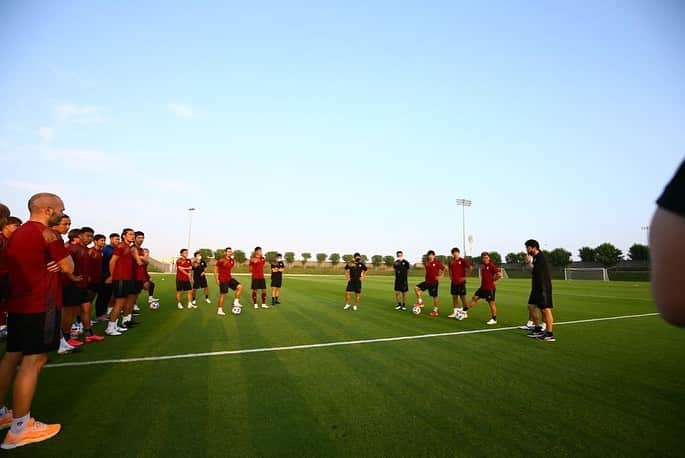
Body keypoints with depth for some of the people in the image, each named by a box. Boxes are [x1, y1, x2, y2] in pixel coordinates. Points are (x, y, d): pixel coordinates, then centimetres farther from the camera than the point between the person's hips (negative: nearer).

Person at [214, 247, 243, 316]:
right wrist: (217, 279, -13)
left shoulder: (232, 261, 6)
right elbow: (215, 269, -11)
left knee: (240, 287, -5)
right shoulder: (221, 261, -15)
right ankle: (219, 310, 11)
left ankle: (236, 302, 4)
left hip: (229, 278, 7)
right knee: (223, 294, -2)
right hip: (223, 280, -7)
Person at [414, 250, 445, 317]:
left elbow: (444, 269, -6)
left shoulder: (437, 263, -10)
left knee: (435, 296, 2)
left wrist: (440, 276, -12)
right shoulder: (427, 263, 7)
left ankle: (436, 310, 14)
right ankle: (420, 302, 4)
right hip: (427, 281, 6)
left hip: (434, 282, -6)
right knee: (416, 288, -6)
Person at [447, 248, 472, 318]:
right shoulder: (451, 262, 8)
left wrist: (465, 277, -13)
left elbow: (470, 268, -14)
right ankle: (455, 312, 15)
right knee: (454, 297, 8)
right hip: (454, 282, 6)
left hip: (461, 282, -6)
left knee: (462, 297, 1)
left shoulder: (463, 260, -8)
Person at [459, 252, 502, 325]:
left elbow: (499, 275, -22)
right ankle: (465, 312, 16)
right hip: (483, 287, 8)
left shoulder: (492, 266, -13)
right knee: (474, 298, 10)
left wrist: (493, 280, -12)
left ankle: (494, 319, 12)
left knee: (491, 303, 0)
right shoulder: (483, 266, 12)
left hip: (490, 288, -8)